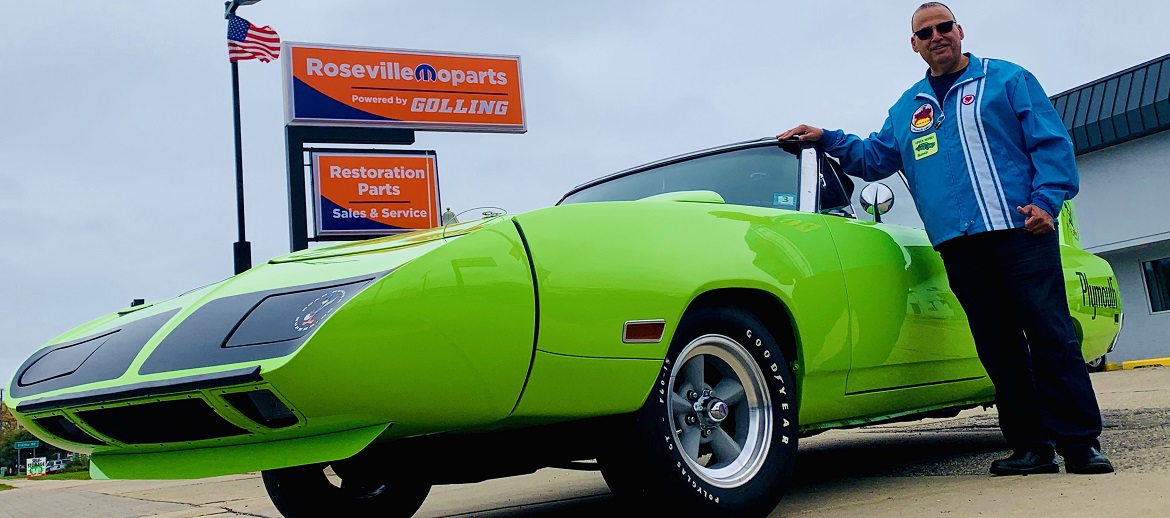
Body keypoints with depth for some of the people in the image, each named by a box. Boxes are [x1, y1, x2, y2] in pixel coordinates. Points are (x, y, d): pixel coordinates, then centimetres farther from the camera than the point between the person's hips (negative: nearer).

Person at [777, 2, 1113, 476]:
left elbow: (1051, 143, 1)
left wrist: (1046, 200, -13)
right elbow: (873, 158, 29)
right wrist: (826, 139, 17)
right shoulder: (907, 108, 21)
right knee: (998, 348, 3)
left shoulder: (1009, 79, 8)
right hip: (958, 244, 4)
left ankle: (1081, 443, -4)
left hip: (1021, 230, -4)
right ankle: (1031, 446, 8)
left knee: (1051, 337, -8)